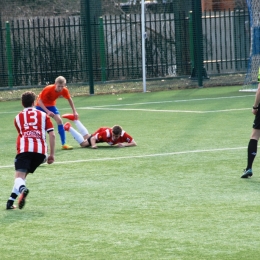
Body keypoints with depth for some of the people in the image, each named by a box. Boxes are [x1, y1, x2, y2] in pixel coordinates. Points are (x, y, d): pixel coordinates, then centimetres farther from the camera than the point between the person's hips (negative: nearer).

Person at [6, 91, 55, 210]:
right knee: (23, 174, 17)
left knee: (19, 176, -12)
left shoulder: (18, 118, 22)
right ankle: (11, 201, 8)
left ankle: (22, 189, -48)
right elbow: (52, 135, 10)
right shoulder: (43, 115, 19)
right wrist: (52, 154, 12)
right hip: (41, 151, 2)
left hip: (24, 149, -2)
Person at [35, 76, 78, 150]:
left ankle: (63, 144, -8)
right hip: (41, 105, -3)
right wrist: (47, 111, -39)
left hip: (51, 105, 4)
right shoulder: (48, 89, -36)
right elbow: (39, 101, -29)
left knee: (59, 120, -11)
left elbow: (69, 99, -2)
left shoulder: (64, 90, -23)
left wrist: (74, 111, -4)